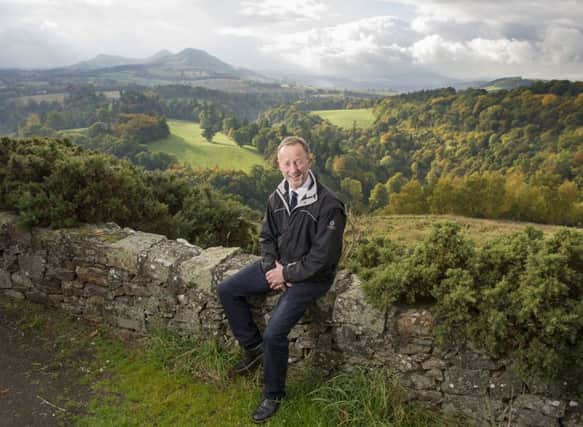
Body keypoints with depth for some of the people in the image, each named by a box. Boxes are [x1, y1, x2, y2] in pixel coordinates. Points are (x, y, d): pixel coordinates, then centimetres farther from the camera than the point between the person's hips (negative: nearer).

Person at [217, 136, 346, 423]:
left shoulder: (328, 206, -25)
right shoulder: (278, 197, -4)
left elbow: (322, 258, -23)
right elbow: (267, 237, 8)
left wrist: (286, 274, -16)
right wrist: (272, 267, -9)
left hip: (310, 276, -7)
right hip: (279, 266, 7)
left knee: (274, 333, -19)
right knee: (227, 291, 3)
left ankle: (273, 395, 9)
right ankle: (253, 347, 20)